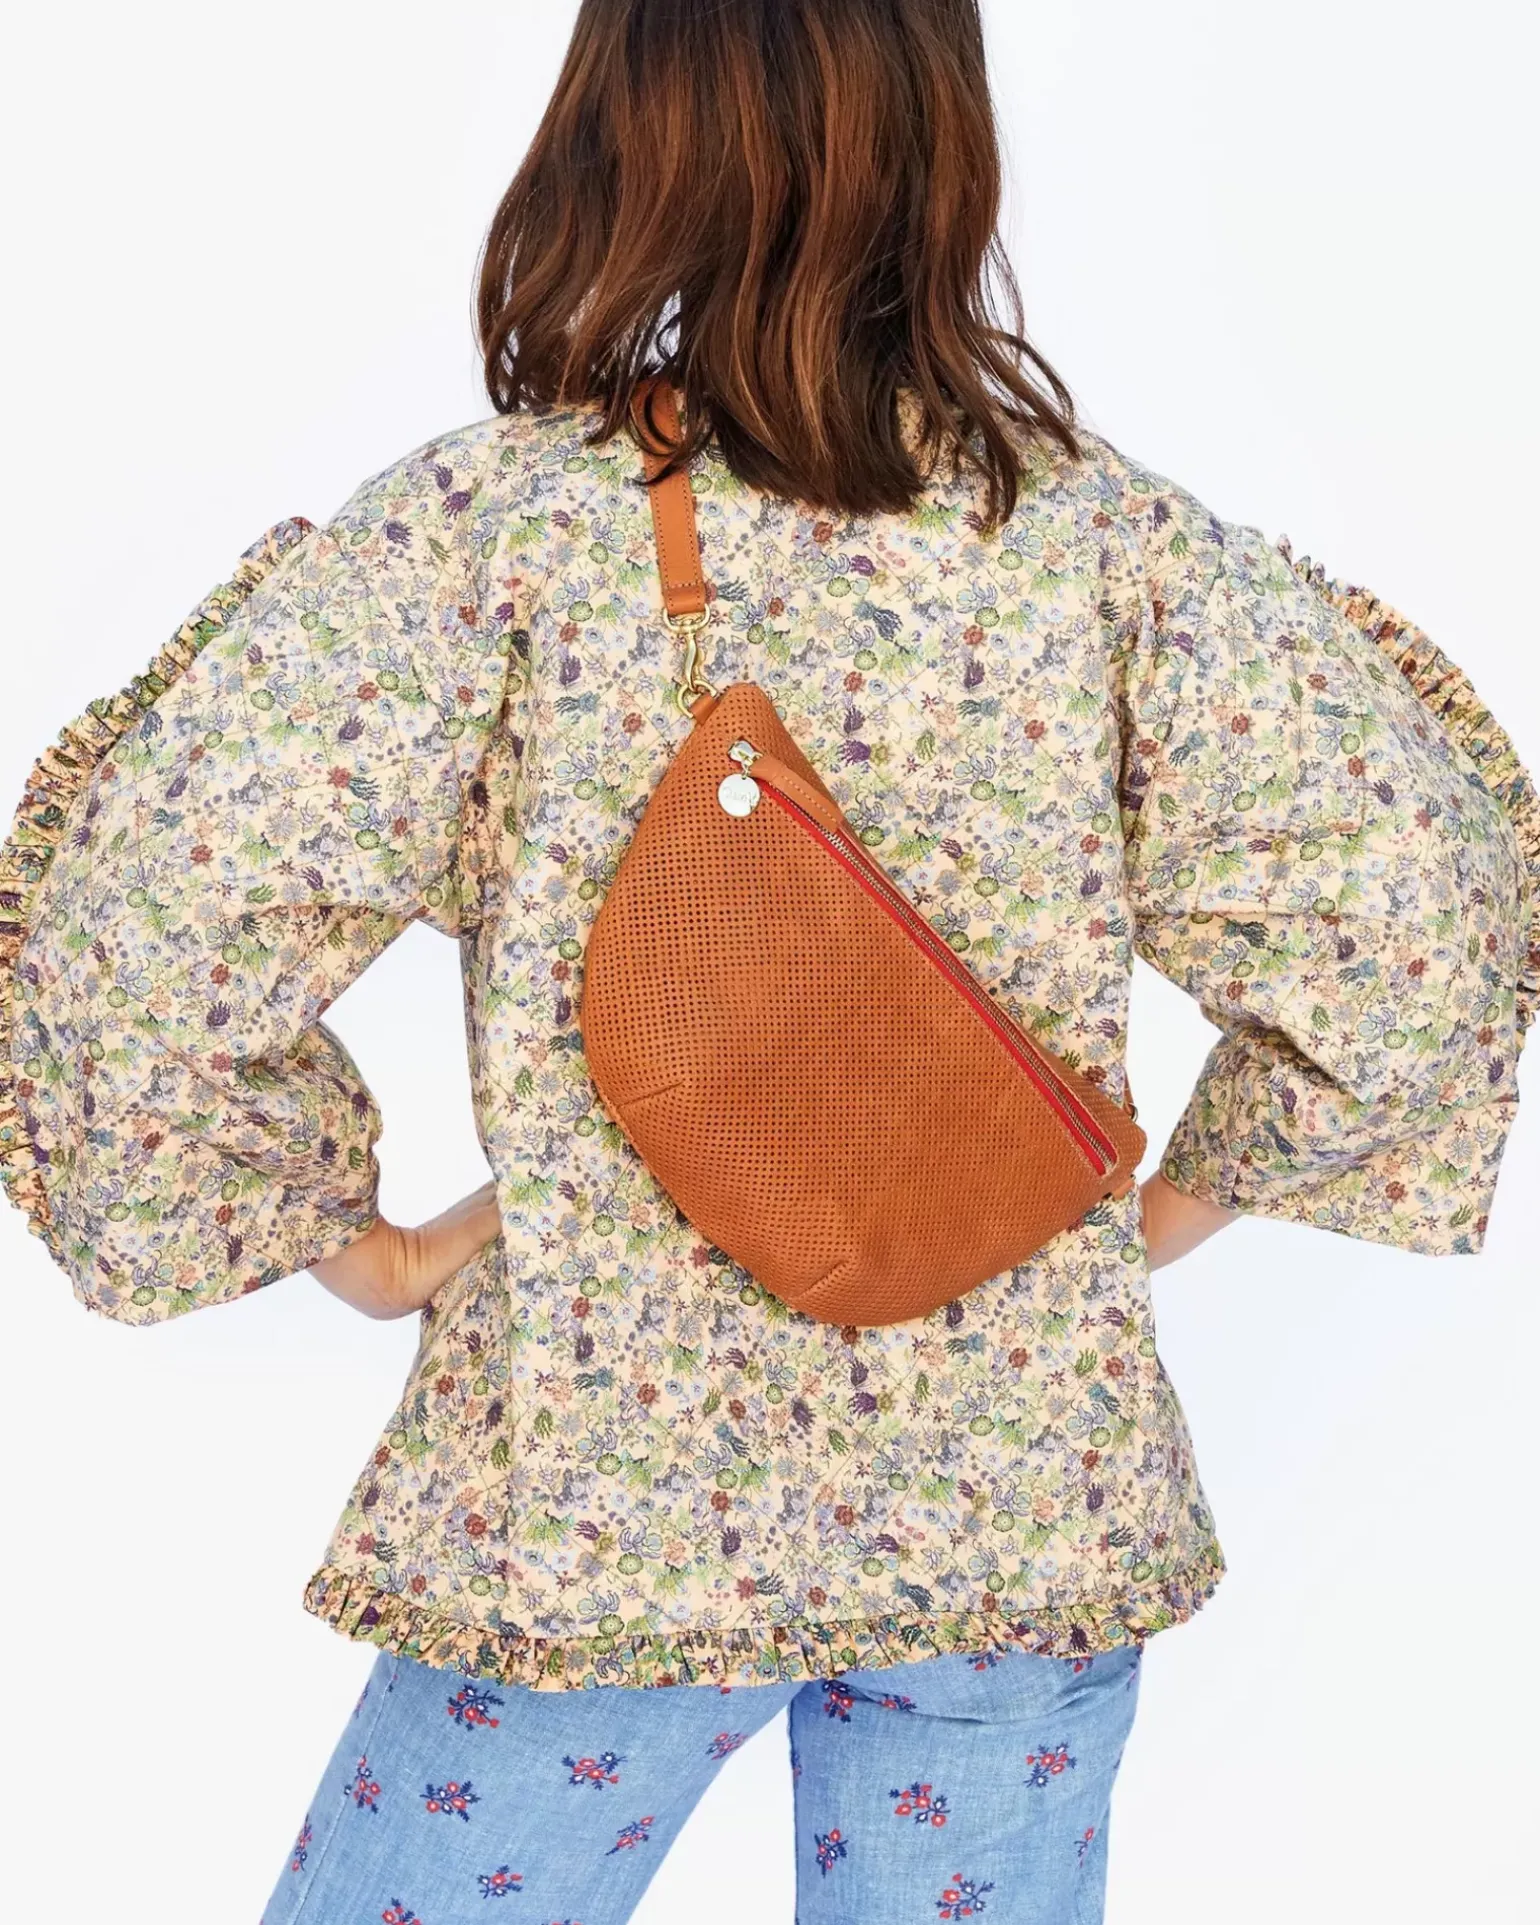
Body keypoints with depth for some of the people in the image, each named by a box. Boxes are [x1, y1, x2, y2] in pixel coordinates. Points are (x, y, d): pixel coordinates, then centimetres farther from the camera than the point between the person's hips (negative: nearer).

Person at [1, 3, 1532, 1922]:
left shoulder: (490, 522, -12)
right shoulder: (1116, 540, -5)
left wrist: (342, 1240, -3)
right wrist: (1182, 1201, 6)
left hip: (596, 1487, -2)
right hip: (1031, 1493, 3)